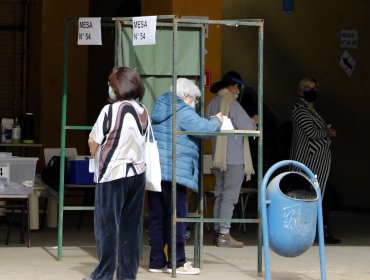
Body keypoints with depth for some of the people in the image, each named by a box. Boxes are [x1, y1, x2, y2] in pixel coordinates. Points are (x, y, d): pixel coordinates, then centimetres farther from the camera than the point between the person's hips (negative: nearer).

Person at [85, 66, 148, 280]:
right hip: (137, 172, 6)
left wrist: (95, 153, 14)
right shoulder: (143, 112, 6)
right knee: (131, 226, 9)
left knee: (107, 225, 1)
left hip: (112, 174, -6)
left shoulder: (110, 110, -12)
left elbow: (93, 143, -5)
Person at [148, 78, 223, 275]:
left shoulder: (159, 109, 20)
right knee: (177, 216, -3)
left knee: (157, 217, 9)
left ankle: (157, 261, 11)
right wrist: (217, 120, 3)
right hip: (173, 172, -8)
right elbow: (205, 128, -17)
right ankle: (176, 262, -1)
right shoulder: (183, 112, -8)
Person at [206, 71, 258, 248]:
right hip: (234, 158, -8)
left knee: (220, 194, 13)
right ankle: (224, 235, -7)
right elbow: (247, 127, -14)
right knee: (229, 196, -6)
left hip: (218, 157, 8)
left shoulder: (213, 103, 9)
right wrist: (254, 121, 7)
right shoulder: (231, 104, -14)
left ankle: (218, 231, 15)